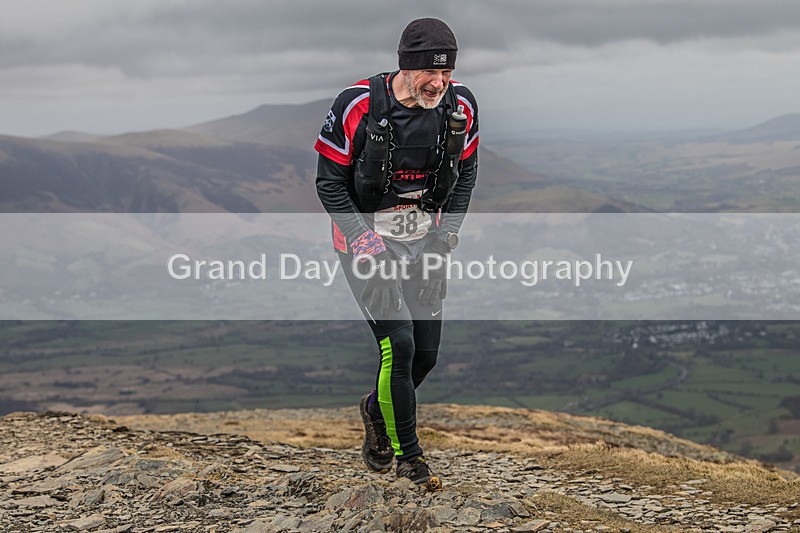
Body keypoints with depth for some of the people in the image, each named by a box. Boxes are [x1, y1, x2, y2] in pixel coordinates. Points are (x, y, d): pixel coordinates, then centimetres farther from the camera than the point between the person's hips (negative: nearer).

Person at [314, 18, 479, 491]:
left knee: (426, 354, 7)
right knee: (399, 343, -15)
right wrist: (361, 238, -20)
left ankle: (377, 410, 38)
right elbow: (330, 180, -11)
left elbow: (466, 172, 8)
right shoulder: (358, 105, -21)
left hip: (425, 237, 5)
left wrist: (448, 231, -3)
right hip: (366, 235, -4)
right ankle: (408, 456, 2)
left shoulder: (461, 106, -9)